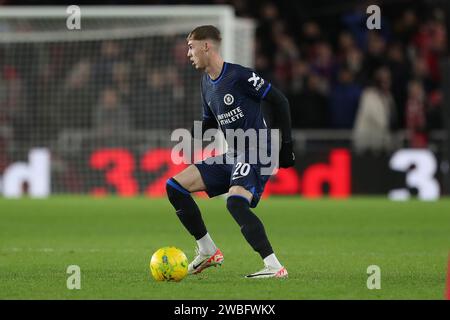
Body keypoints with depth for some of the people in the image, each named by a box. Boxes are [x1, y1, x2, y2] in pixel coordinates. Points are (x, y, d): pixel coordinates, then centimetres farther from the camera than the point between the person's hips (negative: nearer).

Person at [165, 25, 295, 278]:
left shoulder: (240, 76, -14)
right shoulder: (207, 83, 12)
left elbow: (280, 101, -10)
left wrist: (287, 144, -10)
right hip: (231, 155, 9)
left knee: (236, 202, -34)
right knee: (175, 187, 4)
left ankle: (275, 267, -33)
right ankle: (209, 252, 11)